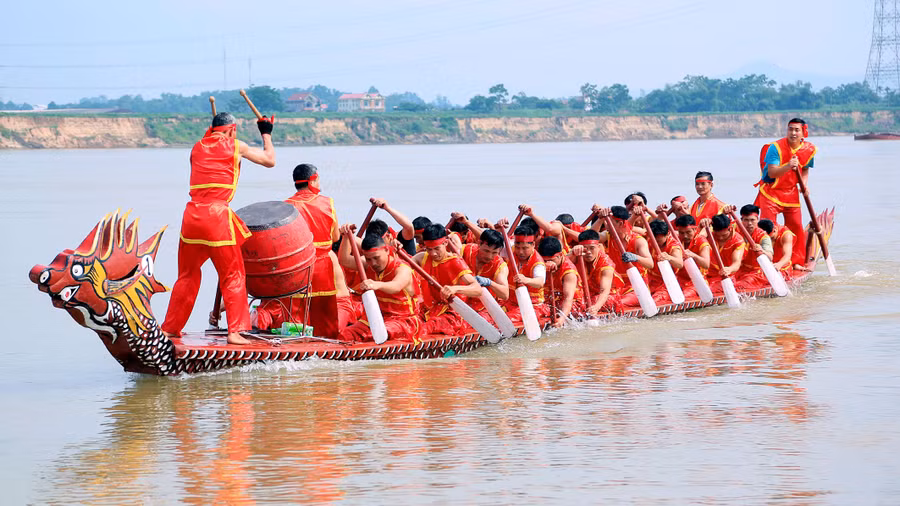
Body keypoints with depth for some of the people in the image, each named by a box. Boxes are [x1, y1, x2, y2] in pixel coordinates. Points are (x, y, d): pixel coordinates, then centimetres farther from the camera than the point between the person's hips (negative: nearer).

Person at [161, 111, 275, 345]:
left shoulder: (197, 147, 17)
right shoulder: (234, 146, 5)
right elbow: (270, 160, 13)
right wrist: (266, 133, 29)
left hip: (192, 213, 5)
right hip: (217, 214, -5)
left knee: (188, 275, 17)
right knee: (233, 276, 4)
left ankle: (169, 328, 21)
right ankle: (235, 331, -5)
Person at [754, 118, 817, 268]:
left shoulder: (809, 149, -3)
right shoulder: (776, 147, -19)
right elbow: (772, 173, -26)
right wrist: (787, 167, -42)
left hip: (791, 192, 5)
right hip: (771, 191, -5)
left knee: (796, 227, 6)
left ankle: (796, 261, 19)